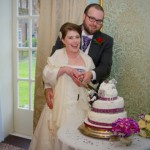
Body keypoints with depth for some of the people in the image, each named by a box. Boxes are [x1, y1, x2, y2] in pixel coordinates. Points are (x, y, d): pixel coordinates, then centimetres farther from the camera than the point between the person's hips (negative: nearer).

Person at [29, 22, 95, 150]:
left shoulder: (87, 59, 7)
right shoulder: (57, 55, 0)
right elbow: (46, 76, -6)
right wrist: (64, 69, -17)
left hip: (80, 106, 2)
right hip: (61, 105, -2)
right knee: (58, 135, 1)